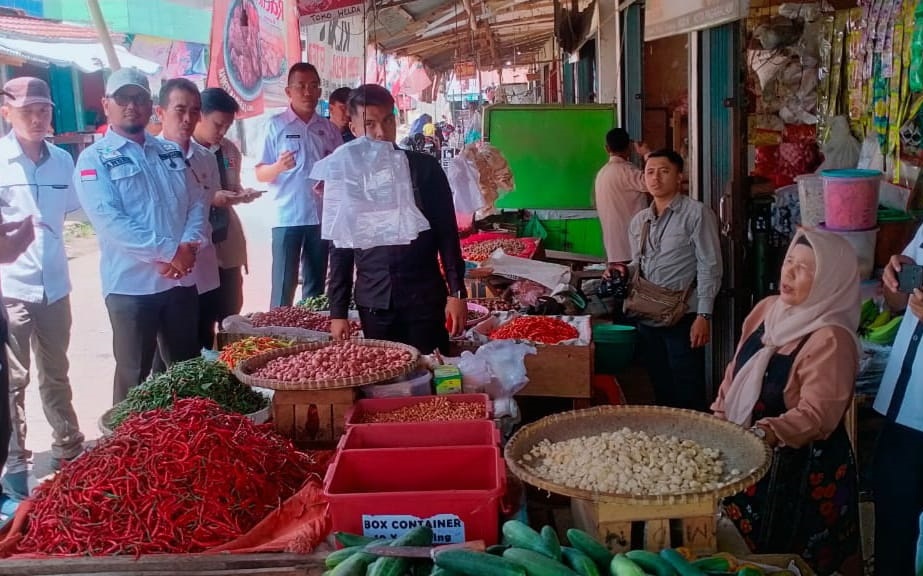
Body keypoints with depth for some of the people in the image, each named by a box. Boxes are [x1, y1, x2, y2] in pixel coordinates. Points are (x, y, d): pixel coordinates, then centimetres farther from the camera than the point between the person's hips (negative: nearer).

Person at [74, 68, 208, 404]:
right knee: (134, 376, 6)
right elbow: (109, 221, -16)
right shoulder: (94, 159, -4)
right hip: (131, 284, -5)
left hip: (181, 279, 5)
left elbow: (197, 203, 9)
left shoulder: (171, 152, 12)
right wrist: (169, 250, -20)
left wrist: (188, 245, -11)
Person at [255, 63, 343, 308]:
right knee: (283, 285, -5)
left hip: (322, 217, 4)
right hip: (287, 217, -4)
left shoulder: (330, 129, 10)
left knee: (316, 285, 11)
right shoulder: (276, 125, 0)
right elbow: (260, 174, -2)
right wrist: (278, 166, -22)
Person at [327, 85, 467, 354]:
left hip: (425, 300, -1)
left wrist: (456, 293, -4)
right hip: (373, 305, 2)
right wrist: (338, 311, 4)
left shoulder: (425, 168, 0)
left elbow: (447, 234, 1)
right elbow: (341, 250, 7)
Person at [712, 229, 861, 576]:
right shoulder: (768, 309, 2)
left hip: (801, 467, -7)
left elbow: (817, 414, -29)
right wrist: (718, 424, 2)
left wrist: (763, 434, -40)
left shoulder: (831, 340, -22)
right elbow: (737, 371, 10)